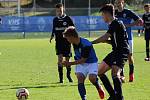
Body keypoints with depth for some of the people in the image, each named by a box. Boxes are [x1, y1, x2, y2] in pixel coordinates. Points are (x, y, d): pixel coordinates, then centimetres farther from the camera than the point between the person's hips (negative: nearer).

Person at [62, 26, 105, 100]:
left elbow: (83, 60, -23)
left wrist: (70, 63, -22)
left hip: (91, 62, -6)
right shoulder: (74, 43, -4)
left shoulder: (86, 45, -28)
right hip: (81, 63, 6)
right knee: (80, 78, -17)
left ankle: (99, 88, 7)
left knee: (92, 78, -26)